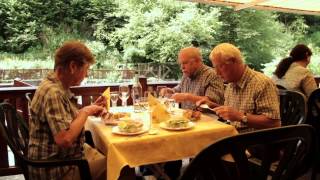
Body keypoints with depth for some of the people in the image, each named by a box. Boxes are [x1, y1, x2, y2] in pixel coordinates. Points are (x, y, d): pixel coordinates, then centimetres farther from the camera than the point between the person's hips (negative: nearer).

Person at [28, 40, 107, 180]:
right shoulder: (52, 92, -25)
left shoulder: (59, 86, 4)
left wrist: (90, 109, 1)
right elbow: (65, 139, -33)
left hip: (67, 154, 9)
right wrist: (85, 112, -21)